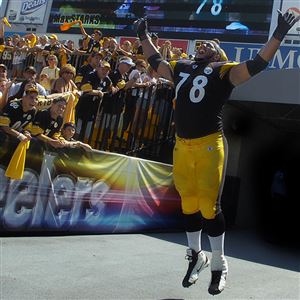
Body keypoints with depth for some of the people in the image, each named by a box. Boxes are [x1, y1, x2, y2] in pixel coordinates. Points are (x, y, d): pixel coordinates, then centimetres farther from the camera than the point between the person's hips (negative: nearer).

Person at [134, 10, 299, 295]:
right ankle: (195, 256, 33)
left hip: (209, 146, -5)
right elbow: (155, 61, 34)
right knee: (189, 204, 12)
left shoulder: (224, 70, 4)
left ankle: (219, 266, 17)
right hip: (181, 146, 5)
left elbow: (257, 63, -4)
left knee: (209, 206, -1)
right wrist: (143, 35, 41)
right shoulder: (181, 68, 18)